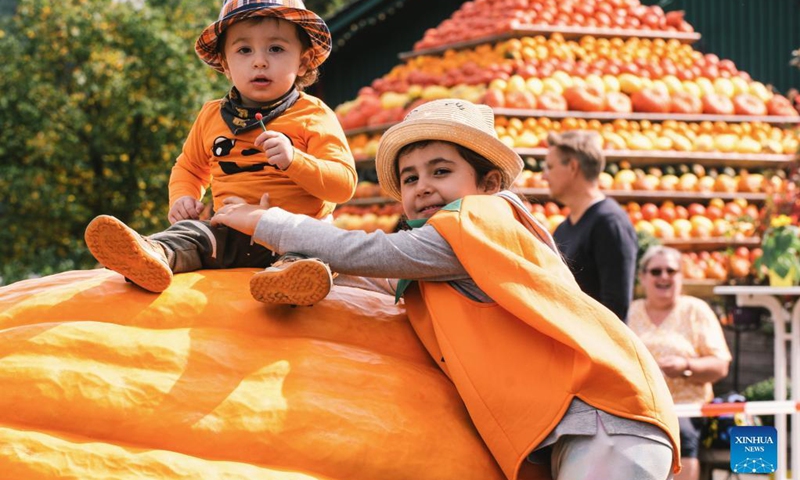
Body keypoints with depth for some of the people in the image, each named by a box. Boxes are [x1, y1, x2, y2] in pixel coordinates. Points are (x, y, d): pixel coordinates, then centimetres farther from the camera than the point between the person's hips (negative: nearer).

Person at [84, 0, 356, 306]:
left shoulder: (314, 116, 2)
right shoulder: (212, 117, 16)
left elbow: (344, 183, -6)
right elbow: (189, 167, 31)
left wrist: (293, 160, -22)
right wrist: (183, 198, 7)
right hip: (229, 233, 4)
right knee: (189, 231, -23)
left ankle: (288, 271, -67)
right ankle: (156, 255, -54)